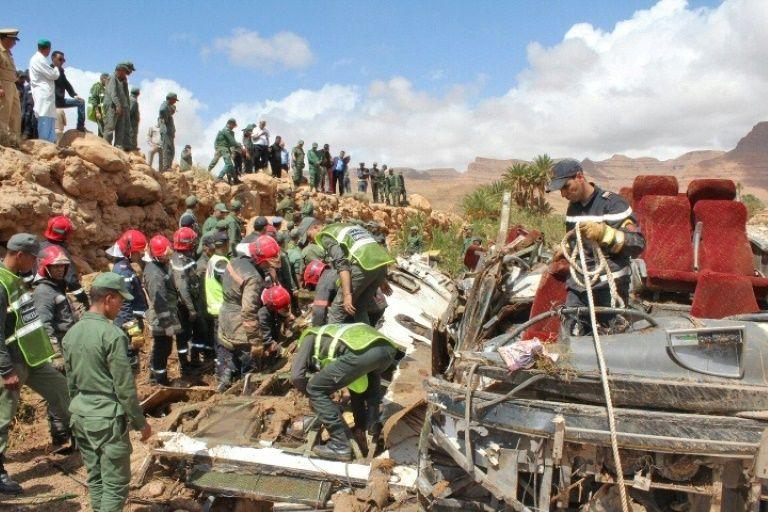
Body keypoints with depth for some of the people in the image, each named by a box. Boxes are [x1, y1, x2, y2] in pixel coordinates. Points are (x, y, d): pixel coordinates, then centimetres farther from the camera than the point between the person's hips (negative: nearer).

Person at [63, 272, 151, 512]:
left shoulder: (71, 333, 4)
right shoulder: (112, 334, -19)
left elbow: (71, 382, 13)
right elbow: (125, 386, -16)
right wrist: (140, 422, -6)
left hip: (80, 417, 8)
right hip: (108, 418, -8)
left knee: (95, 477, 17)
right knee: (115, 483, 2)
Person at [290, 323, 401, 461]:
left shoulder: (308, 338, 27)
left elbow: (297, 376, 14)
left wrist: (312, 395, 31)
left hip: (362, 351, -7)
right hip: (388, 348, 7)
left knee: (316, 390, 10)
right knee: (369, 377, 41)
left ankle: (340, 446, 9)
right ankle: (372, 430, 32)